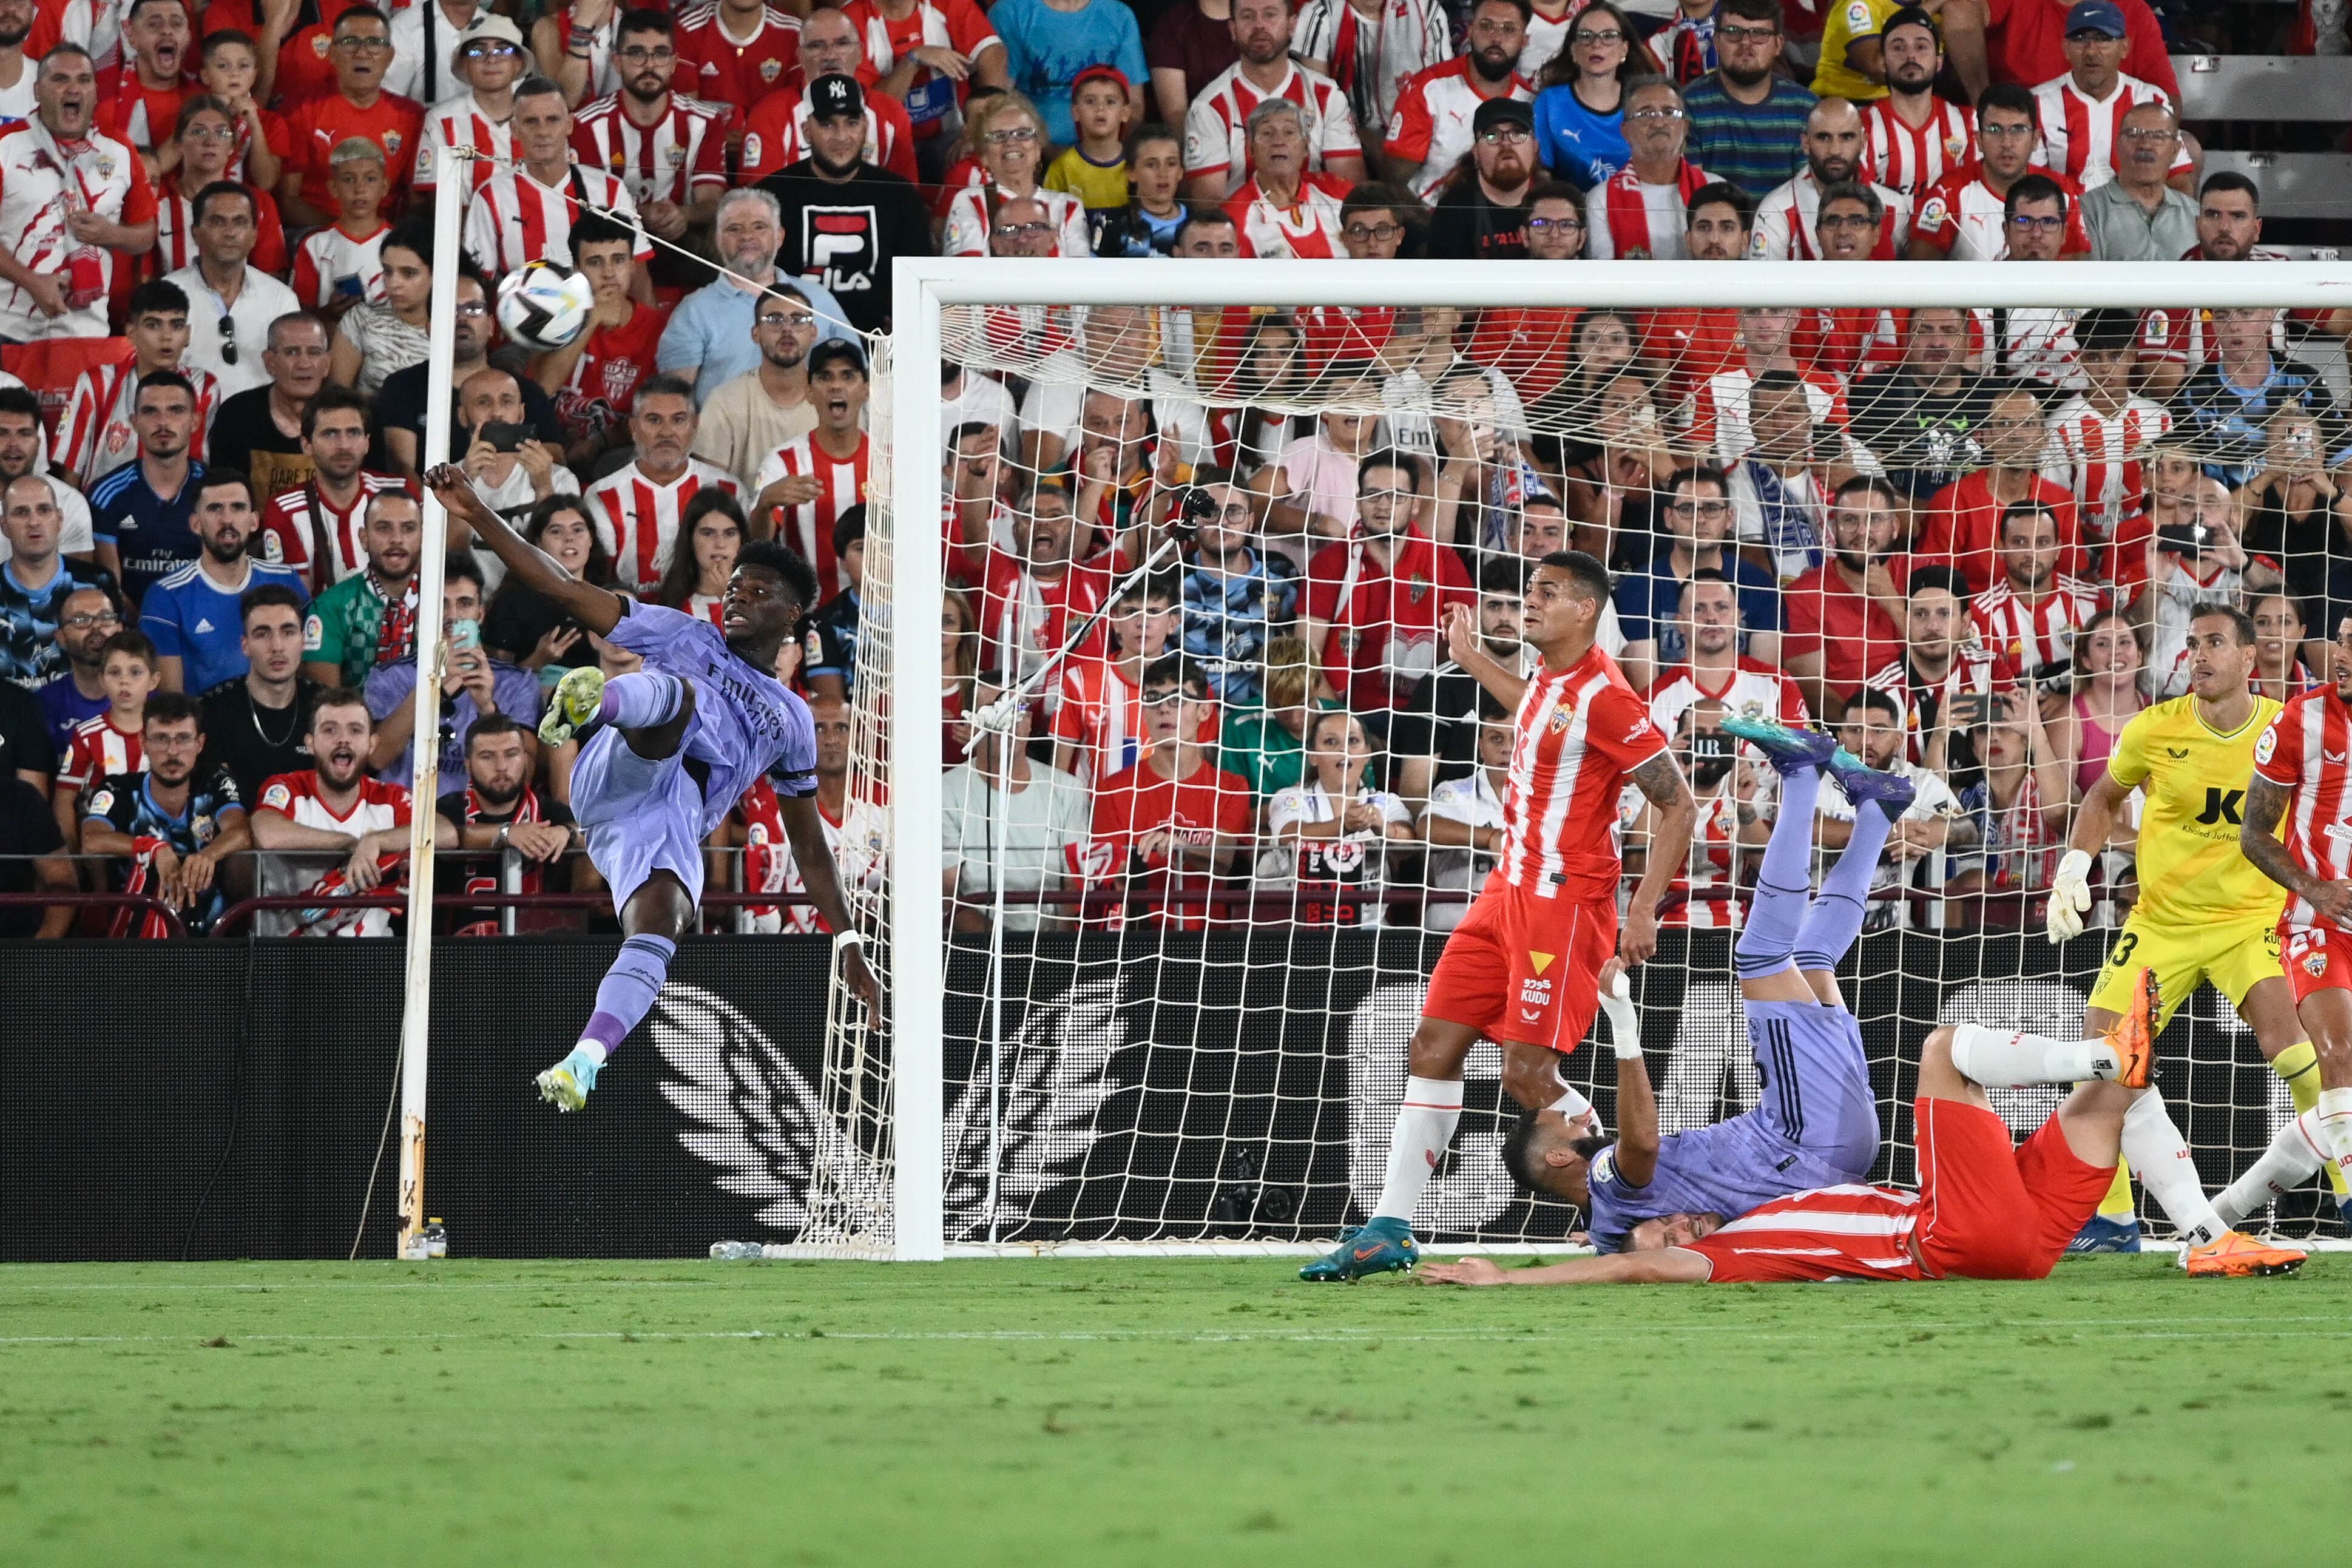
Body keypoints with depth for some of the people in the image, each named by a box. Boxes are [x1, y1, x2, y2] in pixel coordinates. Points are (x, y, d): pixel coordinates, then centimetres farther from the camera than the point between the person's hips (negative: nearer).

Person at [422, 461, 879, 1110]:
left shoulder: (791, 719, 33)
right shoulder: (685, 638, 26)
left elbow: (809, 845, 36)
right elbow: (566, 590, 18)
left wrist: (849, 945, 30)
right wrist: (478, 515, 8)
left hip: (671, 831, 2)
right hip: (624, 772, -2)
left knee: (657, 934, -29)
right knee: (682, 694, -34)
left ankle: (581, 1068, -42)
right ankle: (591, 705, -69)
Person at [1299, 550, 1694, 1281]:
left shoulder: (1604, 697, -17)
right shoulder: (1550, 674, 9)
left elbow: (1678, 805, -16)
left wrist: (1644, 910, -20)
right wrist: (1474, 661, 42)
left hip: (1563, 902, -9)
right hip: (1508, 891, 9)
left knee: (1527, 1074, -12)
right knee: (1434, 1045, 5)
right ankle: (1390, 1228, 8)